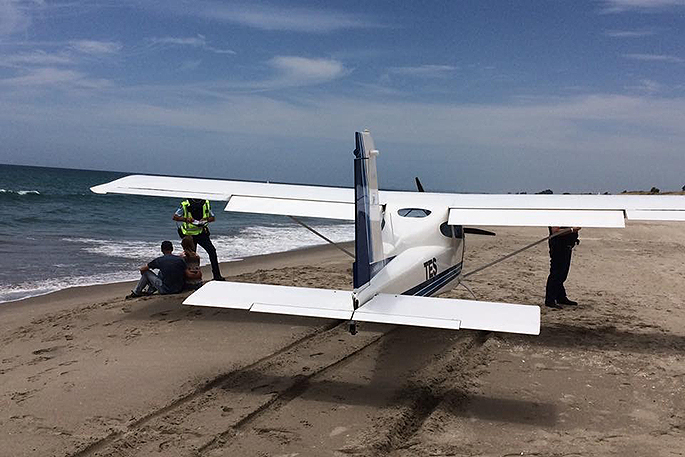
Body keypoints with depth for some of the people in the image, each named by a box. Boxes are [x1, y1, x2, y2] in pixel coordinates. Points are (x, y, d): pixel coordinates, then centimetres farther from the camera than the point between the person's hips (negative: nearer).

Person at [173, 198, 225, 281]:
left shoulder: (206, 203, 1)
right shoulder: (185, 204, -7)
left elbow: (212, 218, 6)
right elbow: (175, 217, -4)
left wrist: (206, 220, -16)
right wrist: (186, 219, -22)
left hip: (201, 233, 1)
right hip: (189, 234, -1)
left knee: (212, 250, -14)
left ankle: (216, 275, -9)